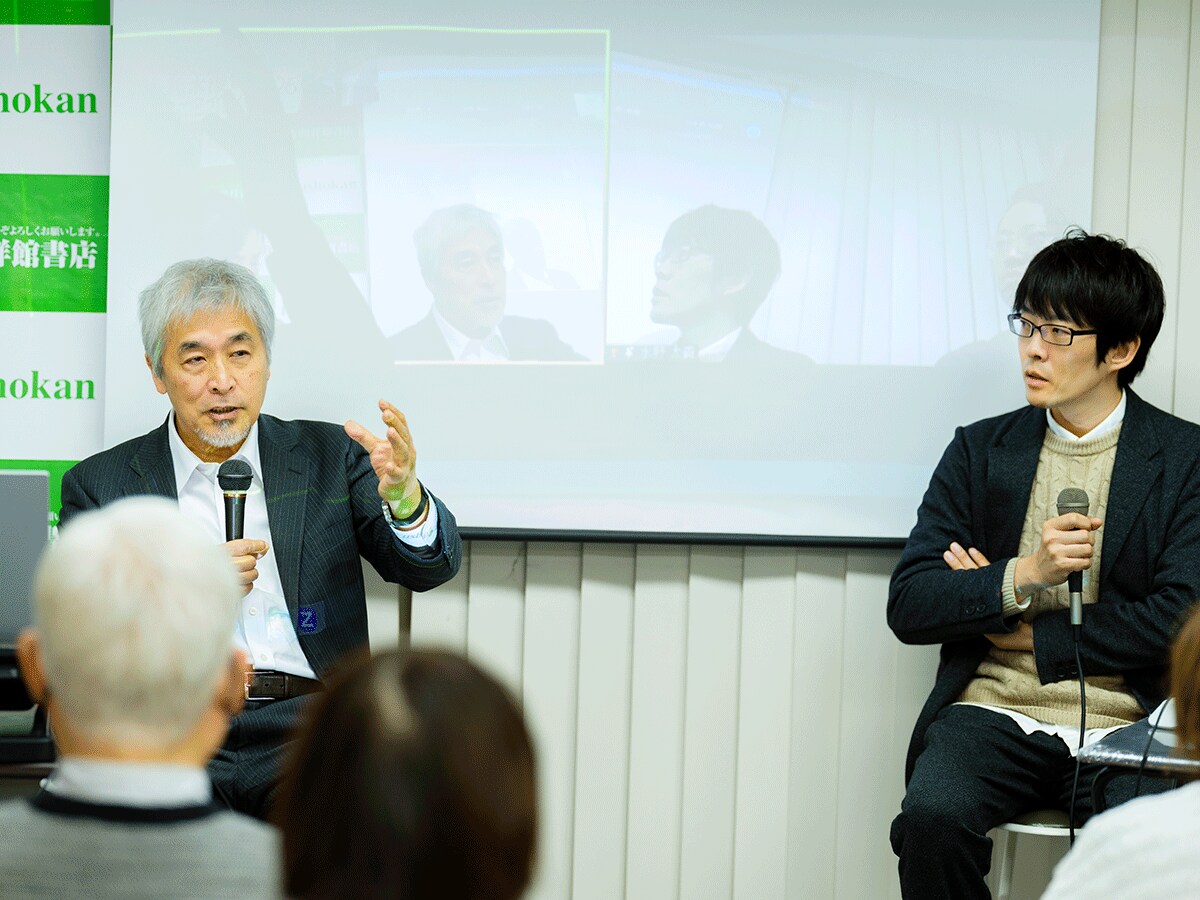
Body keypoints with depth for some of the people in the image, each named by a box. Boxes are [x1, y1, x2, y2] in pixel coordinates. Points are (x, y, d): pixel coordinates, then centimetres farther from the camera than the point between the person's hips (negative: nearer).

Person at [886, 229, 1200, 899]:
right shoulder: (980, 451, 12)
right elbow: (908, 605, 5)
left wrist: (1024, 630, -3)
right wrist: (1022, 577, -12)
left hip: (1124, 730, -2)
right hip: (993, 715, 2)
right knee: (933, 817, -30)